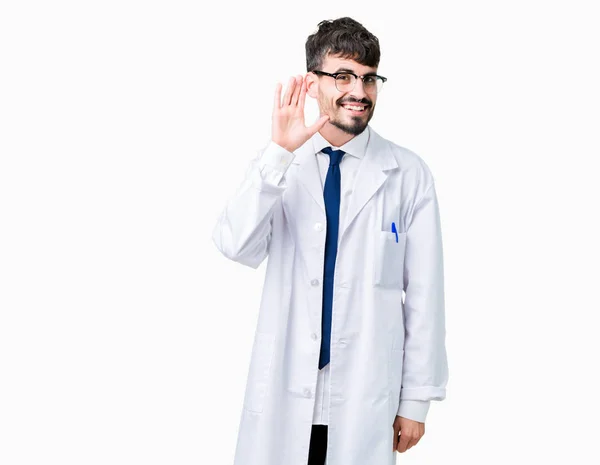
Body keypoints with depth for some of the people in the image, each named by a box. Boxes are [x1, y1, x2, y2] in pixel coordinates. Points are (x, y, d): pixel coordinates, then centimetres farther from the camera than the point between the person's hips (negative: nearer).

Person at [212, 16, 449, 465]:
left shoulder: (409, 174, -4)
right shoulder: (277, 166, 1)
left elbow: (424, 293, -2)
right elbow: (236, 247, -14)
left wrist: (417, 399, -1)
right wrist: (280, 154, -22)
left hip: (366, 398, -1)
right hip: (283, 392, 1)